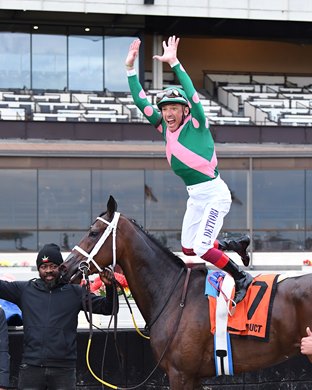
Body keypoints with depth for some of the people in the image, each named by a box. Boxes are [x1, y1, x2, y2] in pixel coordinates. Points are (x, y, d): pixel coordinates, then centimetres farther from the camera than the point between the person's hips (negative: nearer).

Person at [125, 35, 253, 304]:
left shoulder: (197, 124, -12)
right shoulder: (164, 128, 5)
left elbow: (191, 94, -28)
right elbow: (141, 101, 7)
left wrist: (174, 63, -34)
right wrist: (130, 68, 1)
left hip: (215, 193, -8)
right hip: (195, 196, 8)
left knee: (202, 247, -16)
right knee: (188, 248, 13)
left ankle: (243, 279, -1)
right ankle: (235, 245, 33)